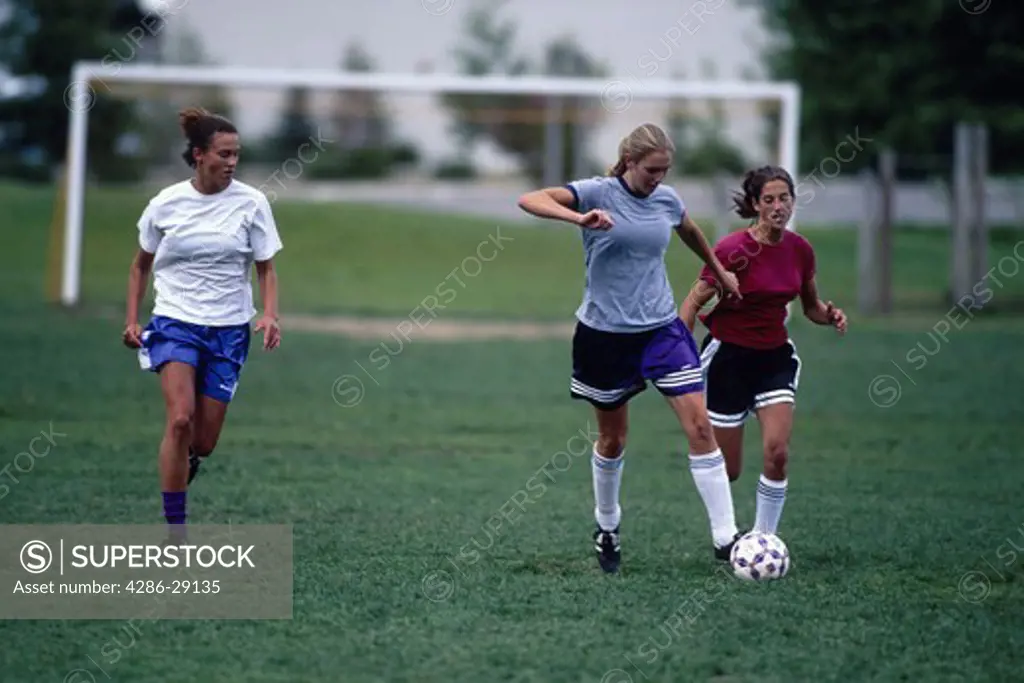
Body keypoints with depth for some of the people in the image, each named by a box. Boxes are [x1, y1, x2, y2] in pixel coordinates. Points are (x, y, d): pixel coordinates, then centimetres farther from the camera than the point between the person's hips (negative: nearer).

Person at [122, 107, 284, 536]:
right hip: (175, 323, -1)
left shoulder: (251, 203, -3)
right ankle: (175, 529, -15)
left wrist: (270, 315, -14)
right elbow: (141, 264, 12)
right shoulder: (166, 203, -3)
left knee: (203, 443, 3)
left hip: (228, 329, 1)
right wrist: (132, 318, 2)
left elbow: (266, 269, 4)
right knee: (180, 419, -23)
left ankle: (181, 466, 42)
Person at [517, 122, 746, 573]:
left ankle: (725, 537, -10)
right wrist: (578, 218, -44)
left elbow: (689, 231, 26)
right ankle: (607, 527, 36)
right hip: (605, 333, -3)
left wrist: (719, 271, 37)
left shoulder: (666, 199, 1)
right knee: (612, 438, 11)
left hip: (661, 329, 3)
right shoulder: (598, 193, -13)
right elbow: (529, 200, -27)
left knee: (700, 425, -10)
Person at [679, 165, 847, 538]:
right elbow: (694, 303, -11)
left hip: (775, 356, 4)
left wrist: (830, 315, -8)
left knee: (777, 452, -15)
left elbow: (810, 306, 14)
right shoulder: (733, 249, -17)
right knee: (727, 469, 0)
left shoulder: (800, 250, -1)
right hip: (728, 356, -4)